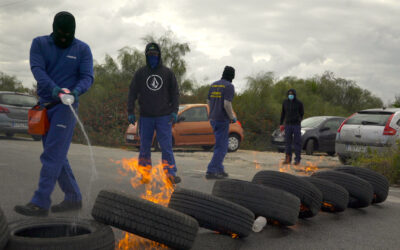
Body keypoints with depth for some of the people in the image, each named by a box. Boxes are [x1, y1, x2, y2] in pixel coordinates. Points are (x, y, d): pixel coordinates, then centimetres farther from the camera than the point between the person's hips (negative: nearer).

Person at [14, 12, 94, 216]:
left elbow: (87, 77, -6)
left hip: (66, 107, -5)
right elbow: (37, 69, -9)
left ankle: (40, 203, -11)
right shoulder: (39, 44, 6)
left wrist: (76, 91, -28)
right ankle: (73, 198, 19)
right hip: (45, 104, 5)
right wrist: (53, 88, -27)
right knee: (56, 155, 9)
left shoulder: (82, 49, 1)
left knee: (52, 155, -12)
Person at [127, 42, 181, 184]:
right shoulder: (140, 73, 8)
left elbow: (175, 93, 7)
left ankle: (171, 174, -4)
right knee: (145, 147, 3)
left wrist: (174, 111, -4)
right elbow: (132, 93, 8)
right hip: (146, 117, 1)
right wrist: (130, 112, 0)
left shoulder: (167, 73, 8)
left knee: (166, 147, -6)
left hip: (164, 116, -1)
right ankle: (145, 175, 10)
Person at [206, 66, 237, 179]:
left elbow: (209, 102, 15)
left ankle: (220, 170, 22)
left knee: (220, 145, 18)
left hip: (213, 119, 8)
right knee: (221, 147, -4)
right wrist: (232, 117, -8)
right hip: (222, 120, -8)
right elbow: (227, 104, -20)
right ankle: (211, 171, -7)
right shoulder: (229, 86, -11)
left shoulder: (214, 85, 11)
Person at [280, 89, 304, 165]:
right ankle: (288, 159, 11)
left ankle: (297, 159, 3)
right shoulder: (285, 102, 5)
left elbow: (302, 113, 11)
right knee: (288, 142, 4)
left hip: (296, 125, -3)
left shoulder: (299, 103, -2)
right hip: (287, 125, 3)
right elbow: (283, 113, 12)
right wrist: (281, 124, 9)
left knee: (297, 142, -2)